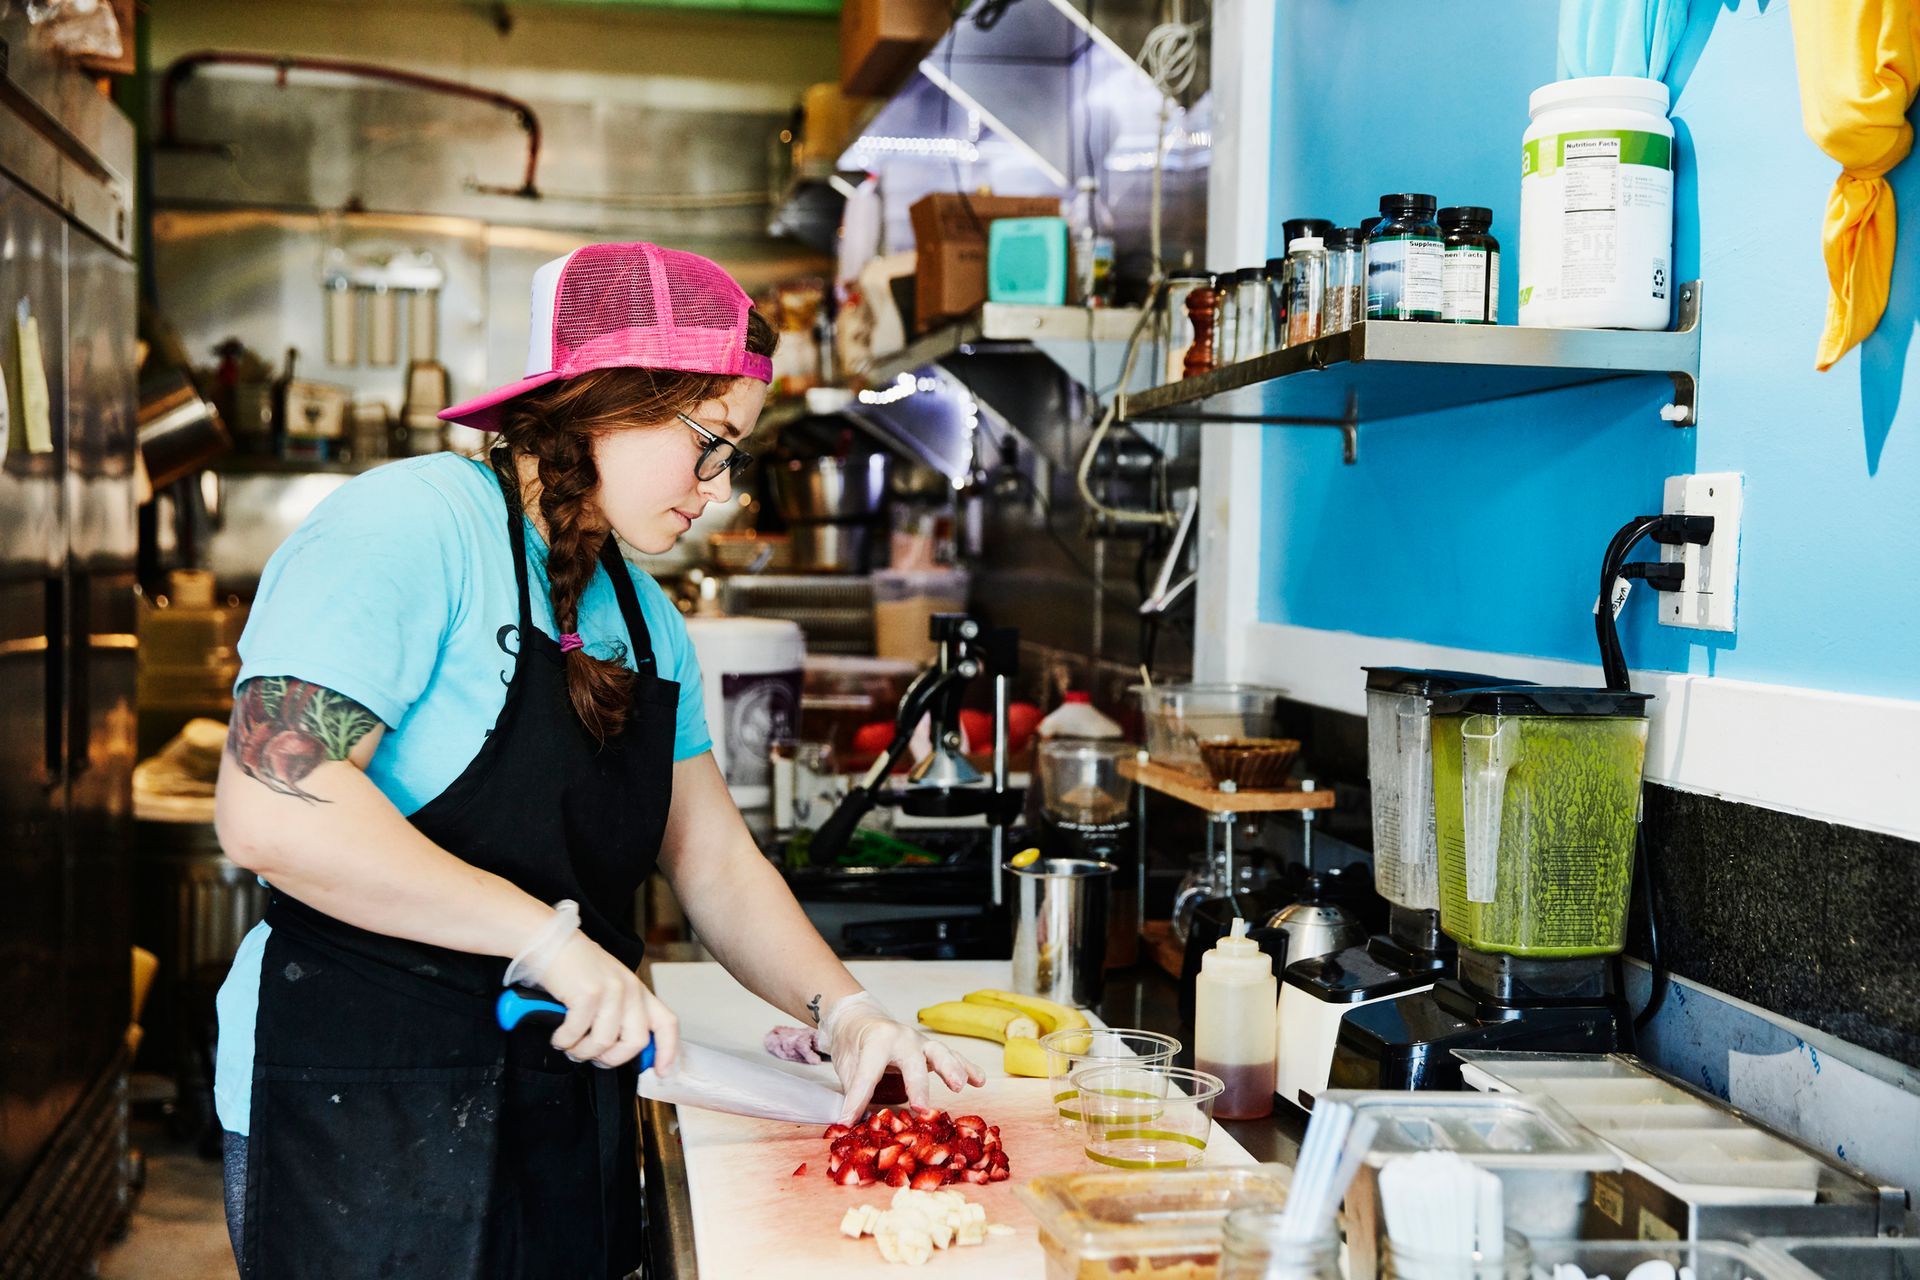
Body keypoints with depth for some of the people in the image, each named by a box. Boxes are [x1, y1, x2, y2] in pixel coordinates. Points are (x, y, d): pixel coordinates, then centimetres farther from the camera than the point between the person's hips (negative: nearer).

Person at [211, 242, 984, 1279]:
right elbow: (272, 806, -26)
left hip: (569, 1104, 8)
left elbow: (716, 864, 14)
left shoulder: (644, 618, 13)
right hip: (361, 1108, -8)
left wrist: (840, 1011, -1)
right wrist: (550, 936, -24)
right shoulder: (410, 524, -15)